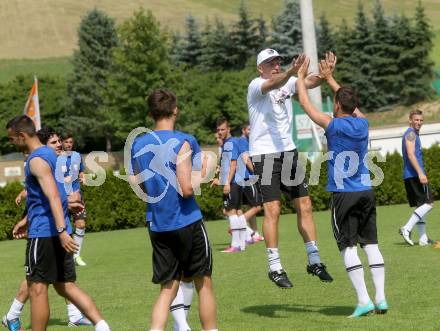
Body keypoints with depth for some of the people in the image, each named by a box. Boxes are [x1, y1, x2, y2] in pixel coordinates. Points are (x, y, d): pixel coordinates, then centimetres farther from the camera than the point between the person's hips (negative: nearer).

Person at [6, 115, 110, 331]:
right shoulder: (50, 154, 16)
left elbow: (53, 196, -26)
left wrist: (61, 231, -35)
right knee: (66, 287, 10)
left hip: (43, 233, -9)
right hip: (59, 232, 9)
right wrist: (29, 221, 36)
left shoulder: (36, 160, -14)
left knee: (37, 288, 0)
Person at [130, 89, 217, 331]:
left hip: (157, 226, 5)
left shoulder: (138, 145, 4)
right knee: (203, 284, 11)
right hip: (187, 223, -5)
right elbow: (186, 189, -19)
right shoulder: (181, 142, -14)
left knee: (167, 289, 9)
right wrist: (199, 176, -1)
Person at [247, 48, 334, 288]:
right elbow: (274, 84, -31)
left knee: (304, 205, 5)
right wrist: (291, 71, -50)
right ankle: (274, 267, -2)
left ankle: (314, 261, 13)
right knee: (272, 210, -9)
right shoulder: (256, 86, -9)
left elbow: (310, 82, -8)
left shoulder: (287, 82, 9)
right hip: (264, 154, -6)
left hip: (288, 151, 6)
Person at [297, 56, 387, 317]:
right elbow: (350, 103, 25)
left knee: (349, 247, -3)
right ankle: (381, 298, 4)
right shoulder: (363, 123, 4)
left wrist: (301, 77, 14)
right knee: (371, 244, 7)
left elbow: (306, 104, 0)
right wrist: (330, 79, 33)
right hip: (366, 192, 5)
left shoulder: (333, 125, -10)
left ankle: (364, 300, -9)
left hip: (344, 195, -5)